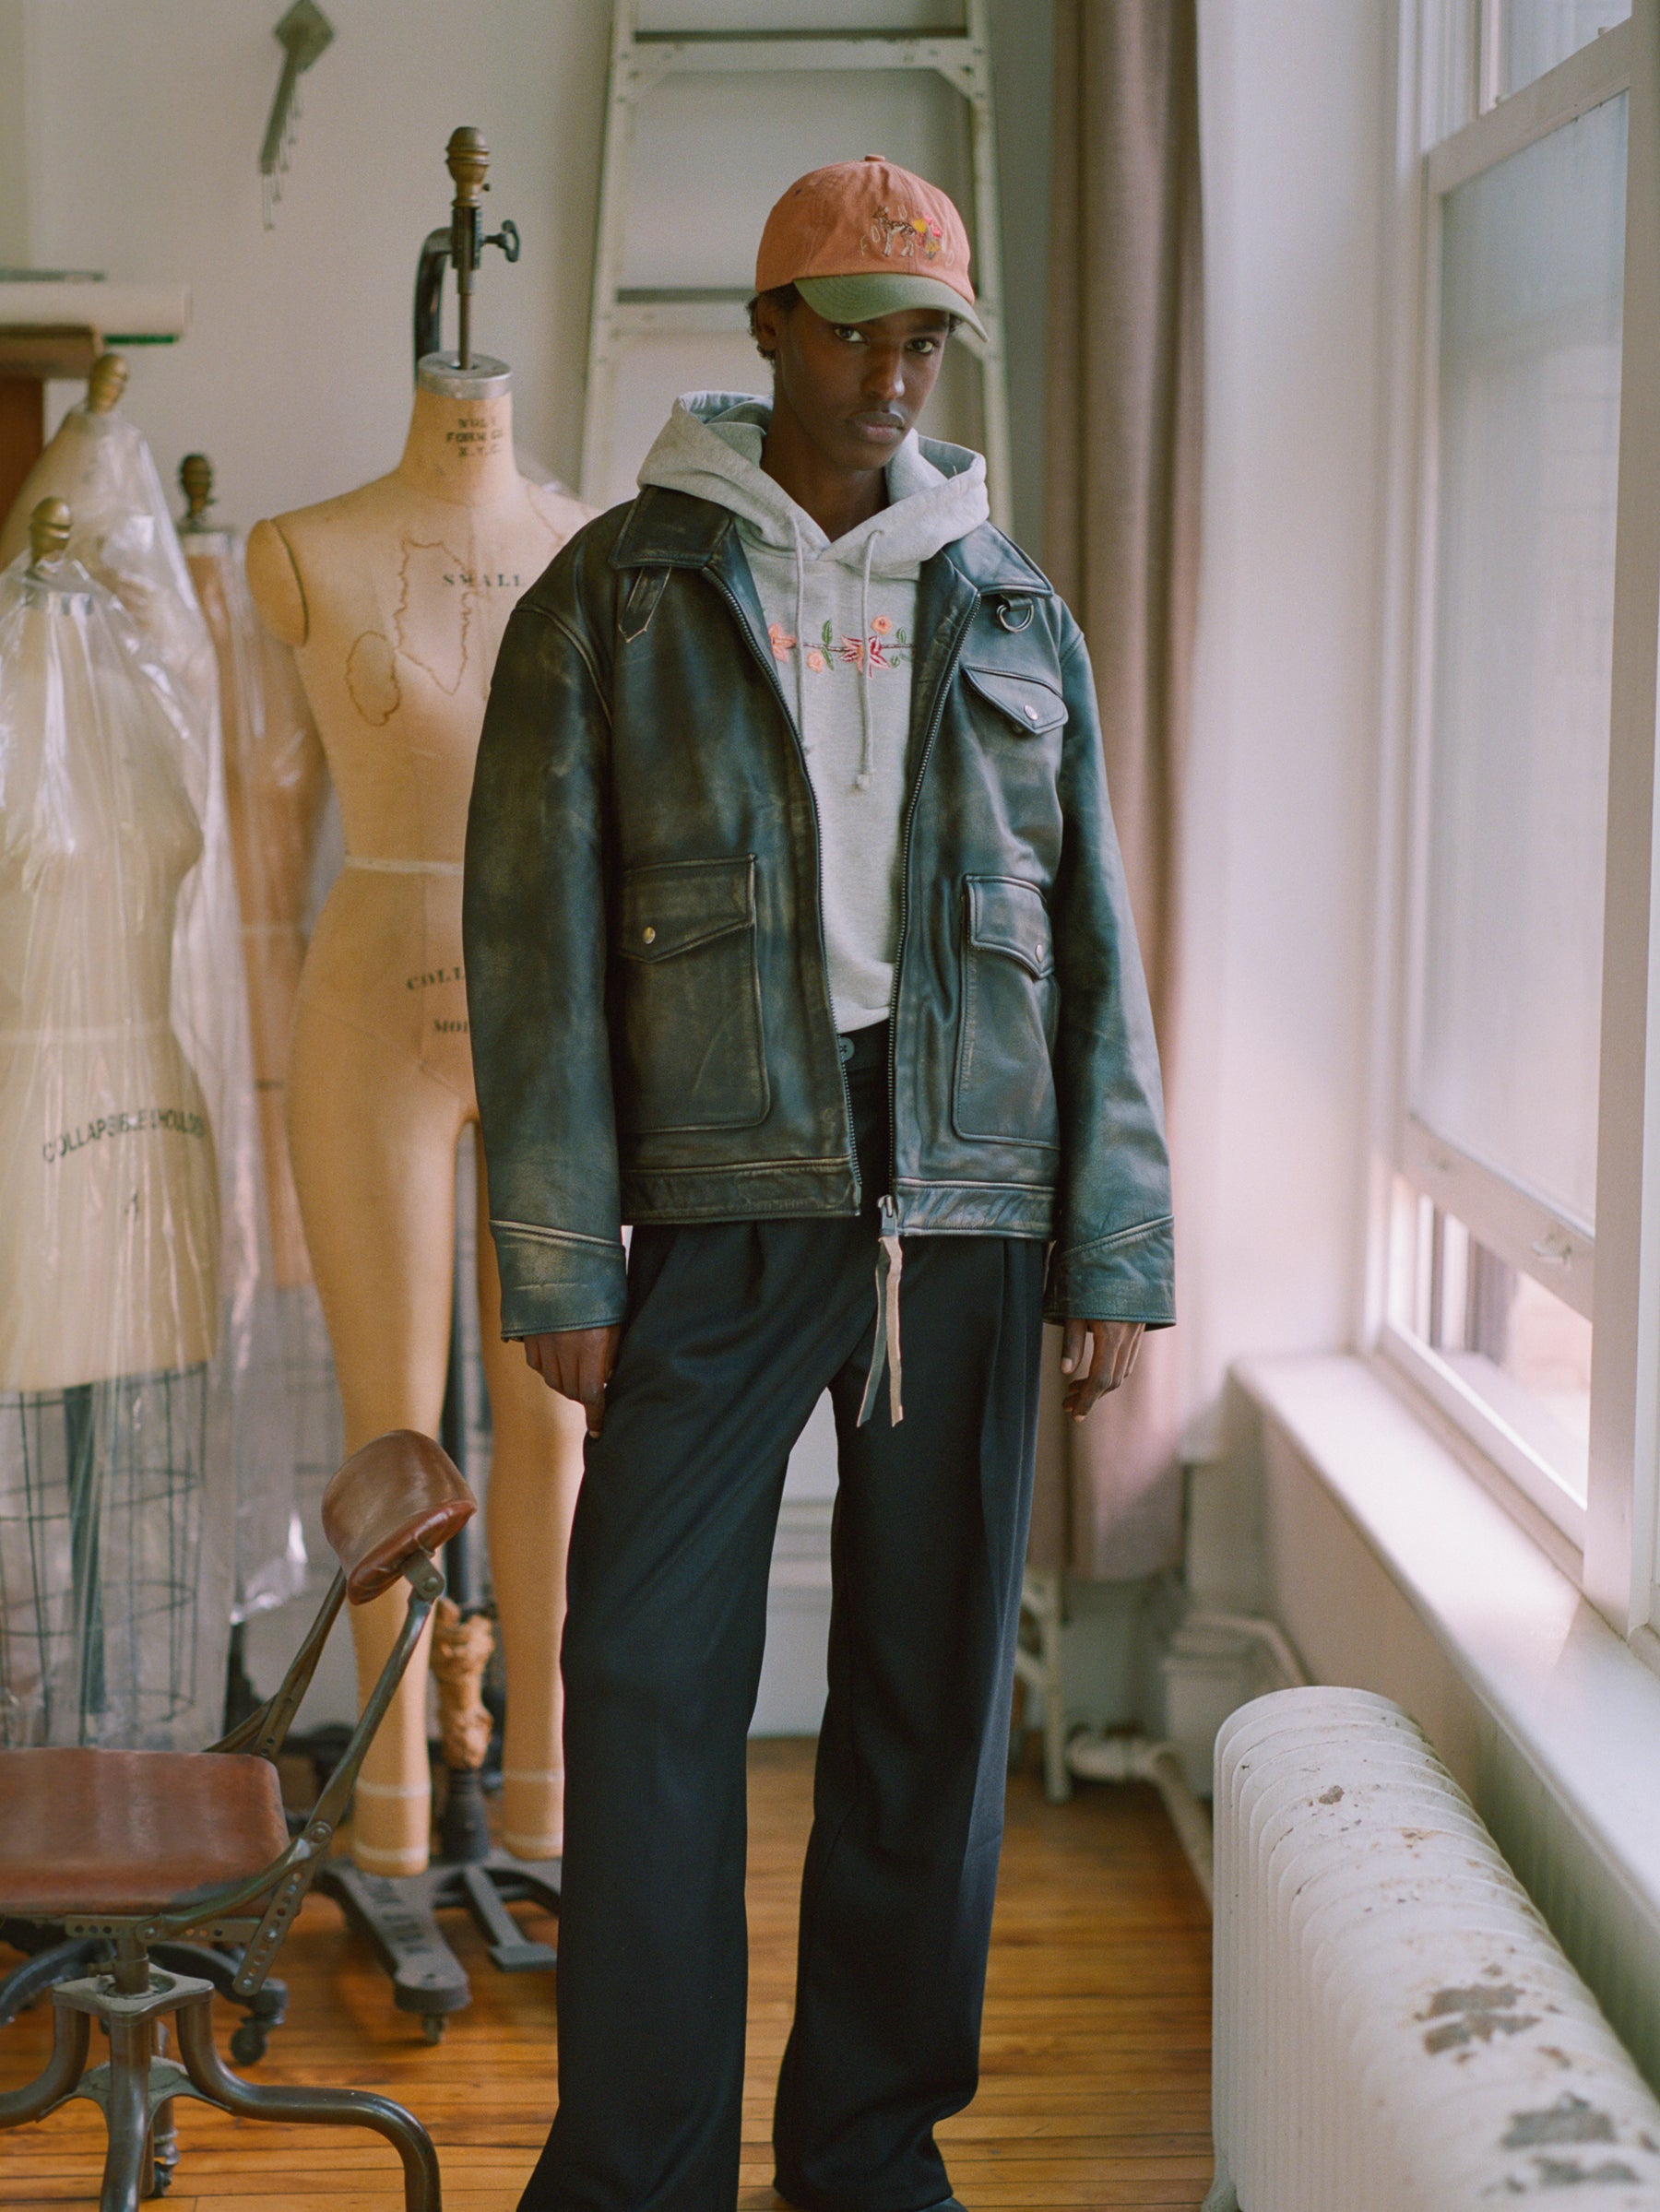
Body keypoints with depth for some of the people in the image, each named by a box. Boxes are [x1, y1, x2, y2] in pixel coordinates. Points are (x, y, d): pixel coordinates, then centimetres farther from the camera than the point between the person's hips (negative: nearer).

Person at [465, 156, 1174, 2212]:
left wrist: (1112, 1254, 4)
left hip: (966, 1213, 2)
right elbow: (539, 939, -1)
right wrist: (561, 1259, -7)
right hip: (723, 1202, -2)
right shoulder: (615, 594, 4)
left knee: (933, 1685, 6)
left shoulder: (1015, 618, 11)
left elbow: (1094, 956, 10)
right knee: (651, 1672, -4)